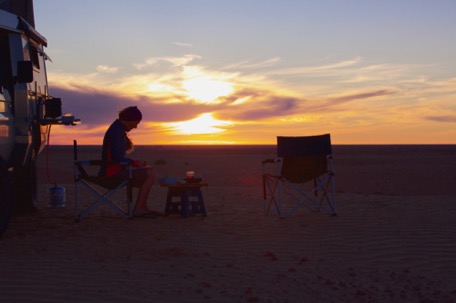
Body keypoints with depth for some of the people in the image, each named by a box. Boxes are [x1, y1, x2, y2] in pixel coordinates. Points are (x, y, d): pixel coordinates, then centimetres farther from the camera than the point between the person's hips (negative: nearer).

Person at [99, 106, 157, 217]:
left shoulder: (118, 129, 16)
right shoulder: (116, 131, -17)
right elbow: (117, 157, -25)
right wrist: (136, 163, -12)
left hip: (116, 169, 11)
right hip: (114, 172, -11)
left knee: (148, 169, 18)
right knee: (150, 174, -17)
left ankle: (143, 208, 12)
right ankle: (138, 209, -14)